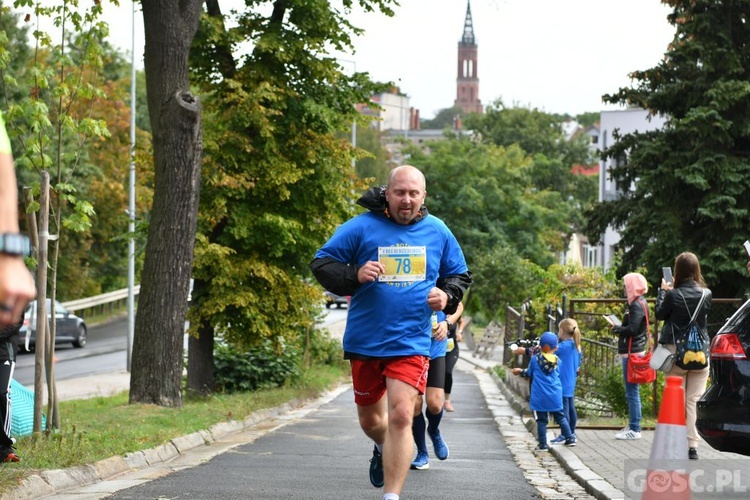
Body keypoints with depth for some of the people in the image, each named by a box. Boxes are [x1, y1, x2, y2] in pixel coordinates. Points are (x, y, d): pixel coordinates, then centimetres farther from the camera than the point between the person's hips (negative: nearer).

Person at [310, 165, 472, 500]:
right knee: (370, 419, 16)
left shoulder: (438, 232, 3)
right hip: (365, 342, 1)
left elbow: (459, 275, 18)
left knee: (401, 416, -16)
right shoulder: (361, 227, -5)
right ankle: (384, 448, 52)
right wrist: (355, 275, -22)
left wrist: (447, 296, -4)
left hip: (411, 343, -1)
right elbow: (321, 263, -4)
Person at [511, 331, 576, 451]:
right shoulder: (557, 361, 1)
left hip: (540, 396, -2)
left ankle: (543, 444, 4)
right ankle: (570, 438, 16)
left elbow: (530, 374, 9)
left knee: (541, 420, 4)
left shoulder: (535, 359, -5)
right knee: (560, 417, 15)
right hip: (555, 396, 2)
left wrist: (520, 372, 30)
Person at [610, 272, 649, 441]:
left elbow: (632, 329, -23)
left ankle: (634, 429, -6)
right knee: (631, 392, 16)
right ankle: (633, 426, 22)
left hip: (632, 352, -11)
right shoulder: (639, 302, 16)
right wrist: (620, 328, 5)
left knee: (632, 392, -8)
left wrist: (617, 329, -8)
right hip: (634, 351, 11)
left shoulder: (637, 305, -15)